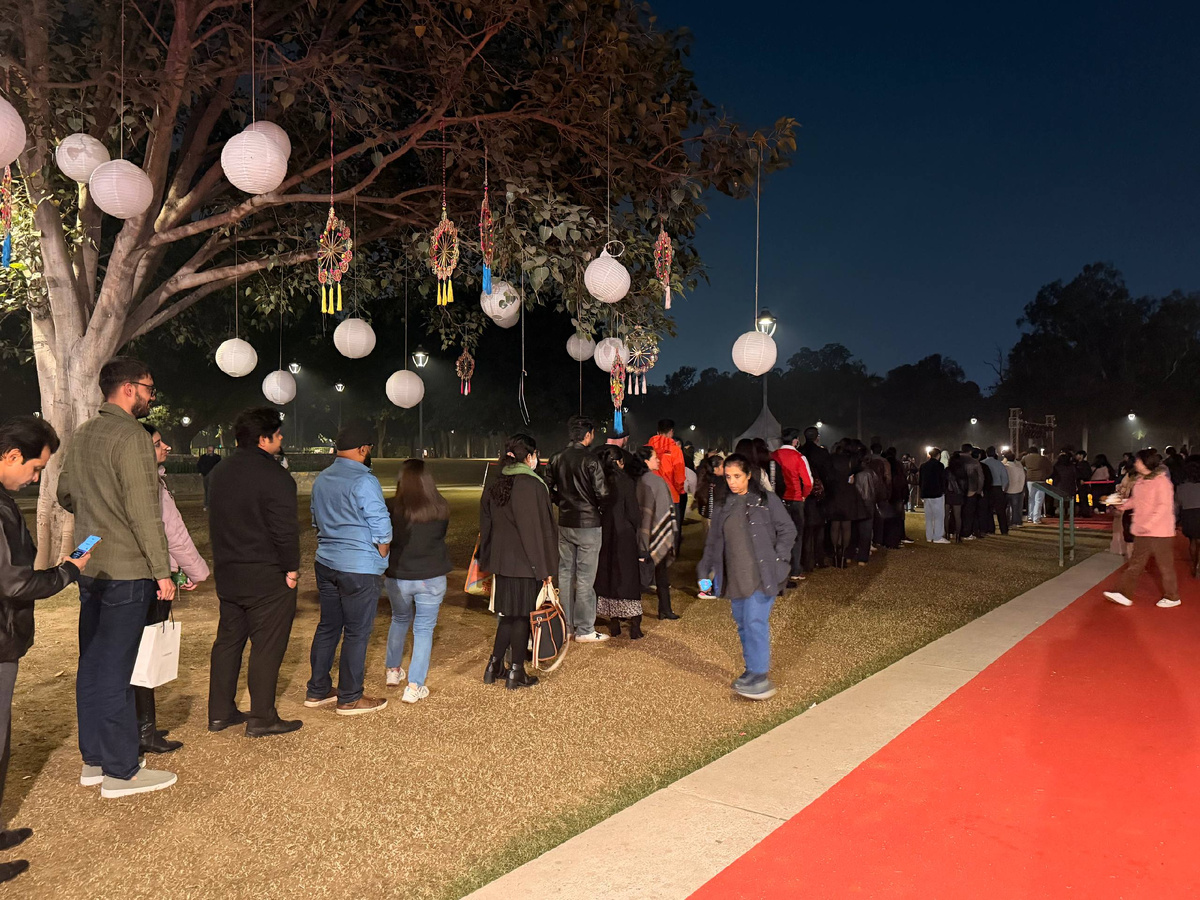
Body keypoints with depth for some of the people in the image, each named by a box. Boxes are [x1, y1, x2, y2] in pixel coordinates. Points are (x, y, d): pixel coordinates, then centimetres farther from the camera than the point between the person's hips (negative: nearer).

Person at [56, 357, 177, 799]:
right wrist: (162, 572, -16)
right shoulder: (131, 436, -16)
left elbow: (65, 494, 19)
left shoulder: (83, 435, 10)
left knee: (92, 665, 15)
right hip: (126, 571, -9)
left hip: (90, 568, 9)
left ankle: (93, 761, 27)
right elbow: (144, 512, -20)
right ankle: (120, 771, 9)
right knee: (115, 671, -1)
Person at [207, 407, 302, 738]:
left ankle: (219, 712, 24)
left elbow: (216, 521, 15)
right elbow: (285, 529, -19)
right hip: (266, 575, -8)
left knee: (228, 640, 17)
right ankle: (262, 718, 8)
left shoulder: (220, 472, 9)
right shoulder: (275, 477, -18)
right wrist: (291, 568, -9)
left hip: (226, 571, 8)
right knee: (267, 646, 1)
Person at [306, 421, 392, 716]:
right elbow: (382, 530, -15)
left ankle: (317, 690, 26)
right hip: (359, 568, -8)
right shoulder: (364, 482, -18)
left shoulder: (321, 479, 7)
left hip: (326, 563, 8)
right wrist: (381, 559, 1)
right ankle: (349, 699, 12)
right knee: (357, 632, 3)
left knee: (327, 626, 17)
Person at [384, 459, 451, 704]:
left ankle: (393, 671, 39)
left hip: (397, 577, 1)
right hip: (432, 578, -1)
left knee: (399, 620, 25)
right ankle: (414, 687, 6)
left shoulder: (393, 509, -13)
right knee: (424, 629, 9)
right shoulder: (441, 509, -9)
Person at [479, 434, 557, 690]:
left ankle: (494, 666, 20)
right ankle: (516, 673, 13)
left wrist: (488, 561, 20)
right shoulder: (534, 486, -16)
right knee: (522, 615, 4)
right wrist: (546, 567, -11)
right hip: (527, 563, -6)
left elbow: (486, 525, 12)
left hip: (501, 561, 6)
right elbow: (542, 528, -16)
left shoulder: (494, 487, 5)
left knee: (508, 614, 17)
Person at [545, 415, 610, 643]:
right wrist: (596, 505, 3)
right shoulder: (590, 460, -15)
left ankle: (566, 625, 23)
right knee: (585, 577, 0)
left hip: (564, 523, 6)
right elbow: (602, 494, -18)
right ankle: (584, 630, 7)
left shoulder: (556, 459, 3)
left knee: (565, 573, 15)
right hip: (588, 524, -6)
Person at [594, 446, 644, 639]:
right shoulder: (626, 482, -14)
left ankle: (614, 625, 17)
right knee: (629, 578, 4)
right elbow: (634, 513, -12)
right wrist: (640, 540, 1)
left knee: (609, 577, 12)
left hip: (604, 536, 4)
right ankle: (634, 627, 4)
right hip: (625, 537, -4)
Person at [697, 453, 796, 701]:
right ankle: (753, 669, 24)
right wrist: (704, 570, 13)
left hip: (761, 575, -6)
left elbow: (788, 530, -2)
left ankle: (759, 676, -5)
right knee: (743, 624, 11)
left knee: (755, 622, -11)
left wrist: (778, 559, -11)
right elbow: (713, 541, 18)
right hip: (734, 576, 6)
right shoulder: (724, 505, 12)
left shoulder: (766, 500, -4)